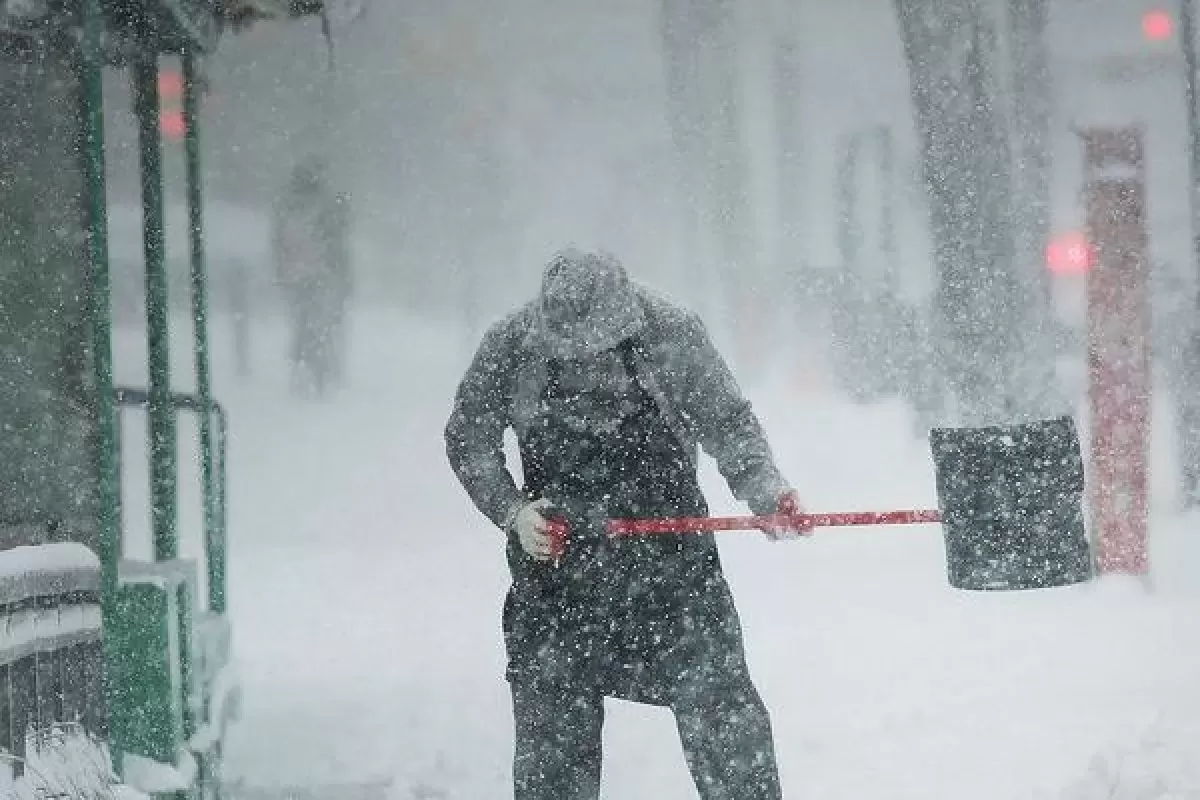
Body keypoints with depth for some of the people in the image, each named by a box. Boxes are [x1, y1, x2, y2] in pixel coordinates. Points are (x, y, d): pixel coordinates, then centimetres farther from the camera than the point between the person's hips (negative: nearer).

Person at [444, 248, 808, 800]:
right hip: (555, 550, 1)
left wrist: (765, 492, -19)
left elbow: (729, 424, -3)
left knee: (716, 697, -5)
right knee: (550, 723, 4)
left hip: (667, 537, -1)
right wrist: (513, 512, -11)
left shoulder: (671, 334, -12)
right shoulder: (509, 346, -10)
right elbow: (468, 441, 3)